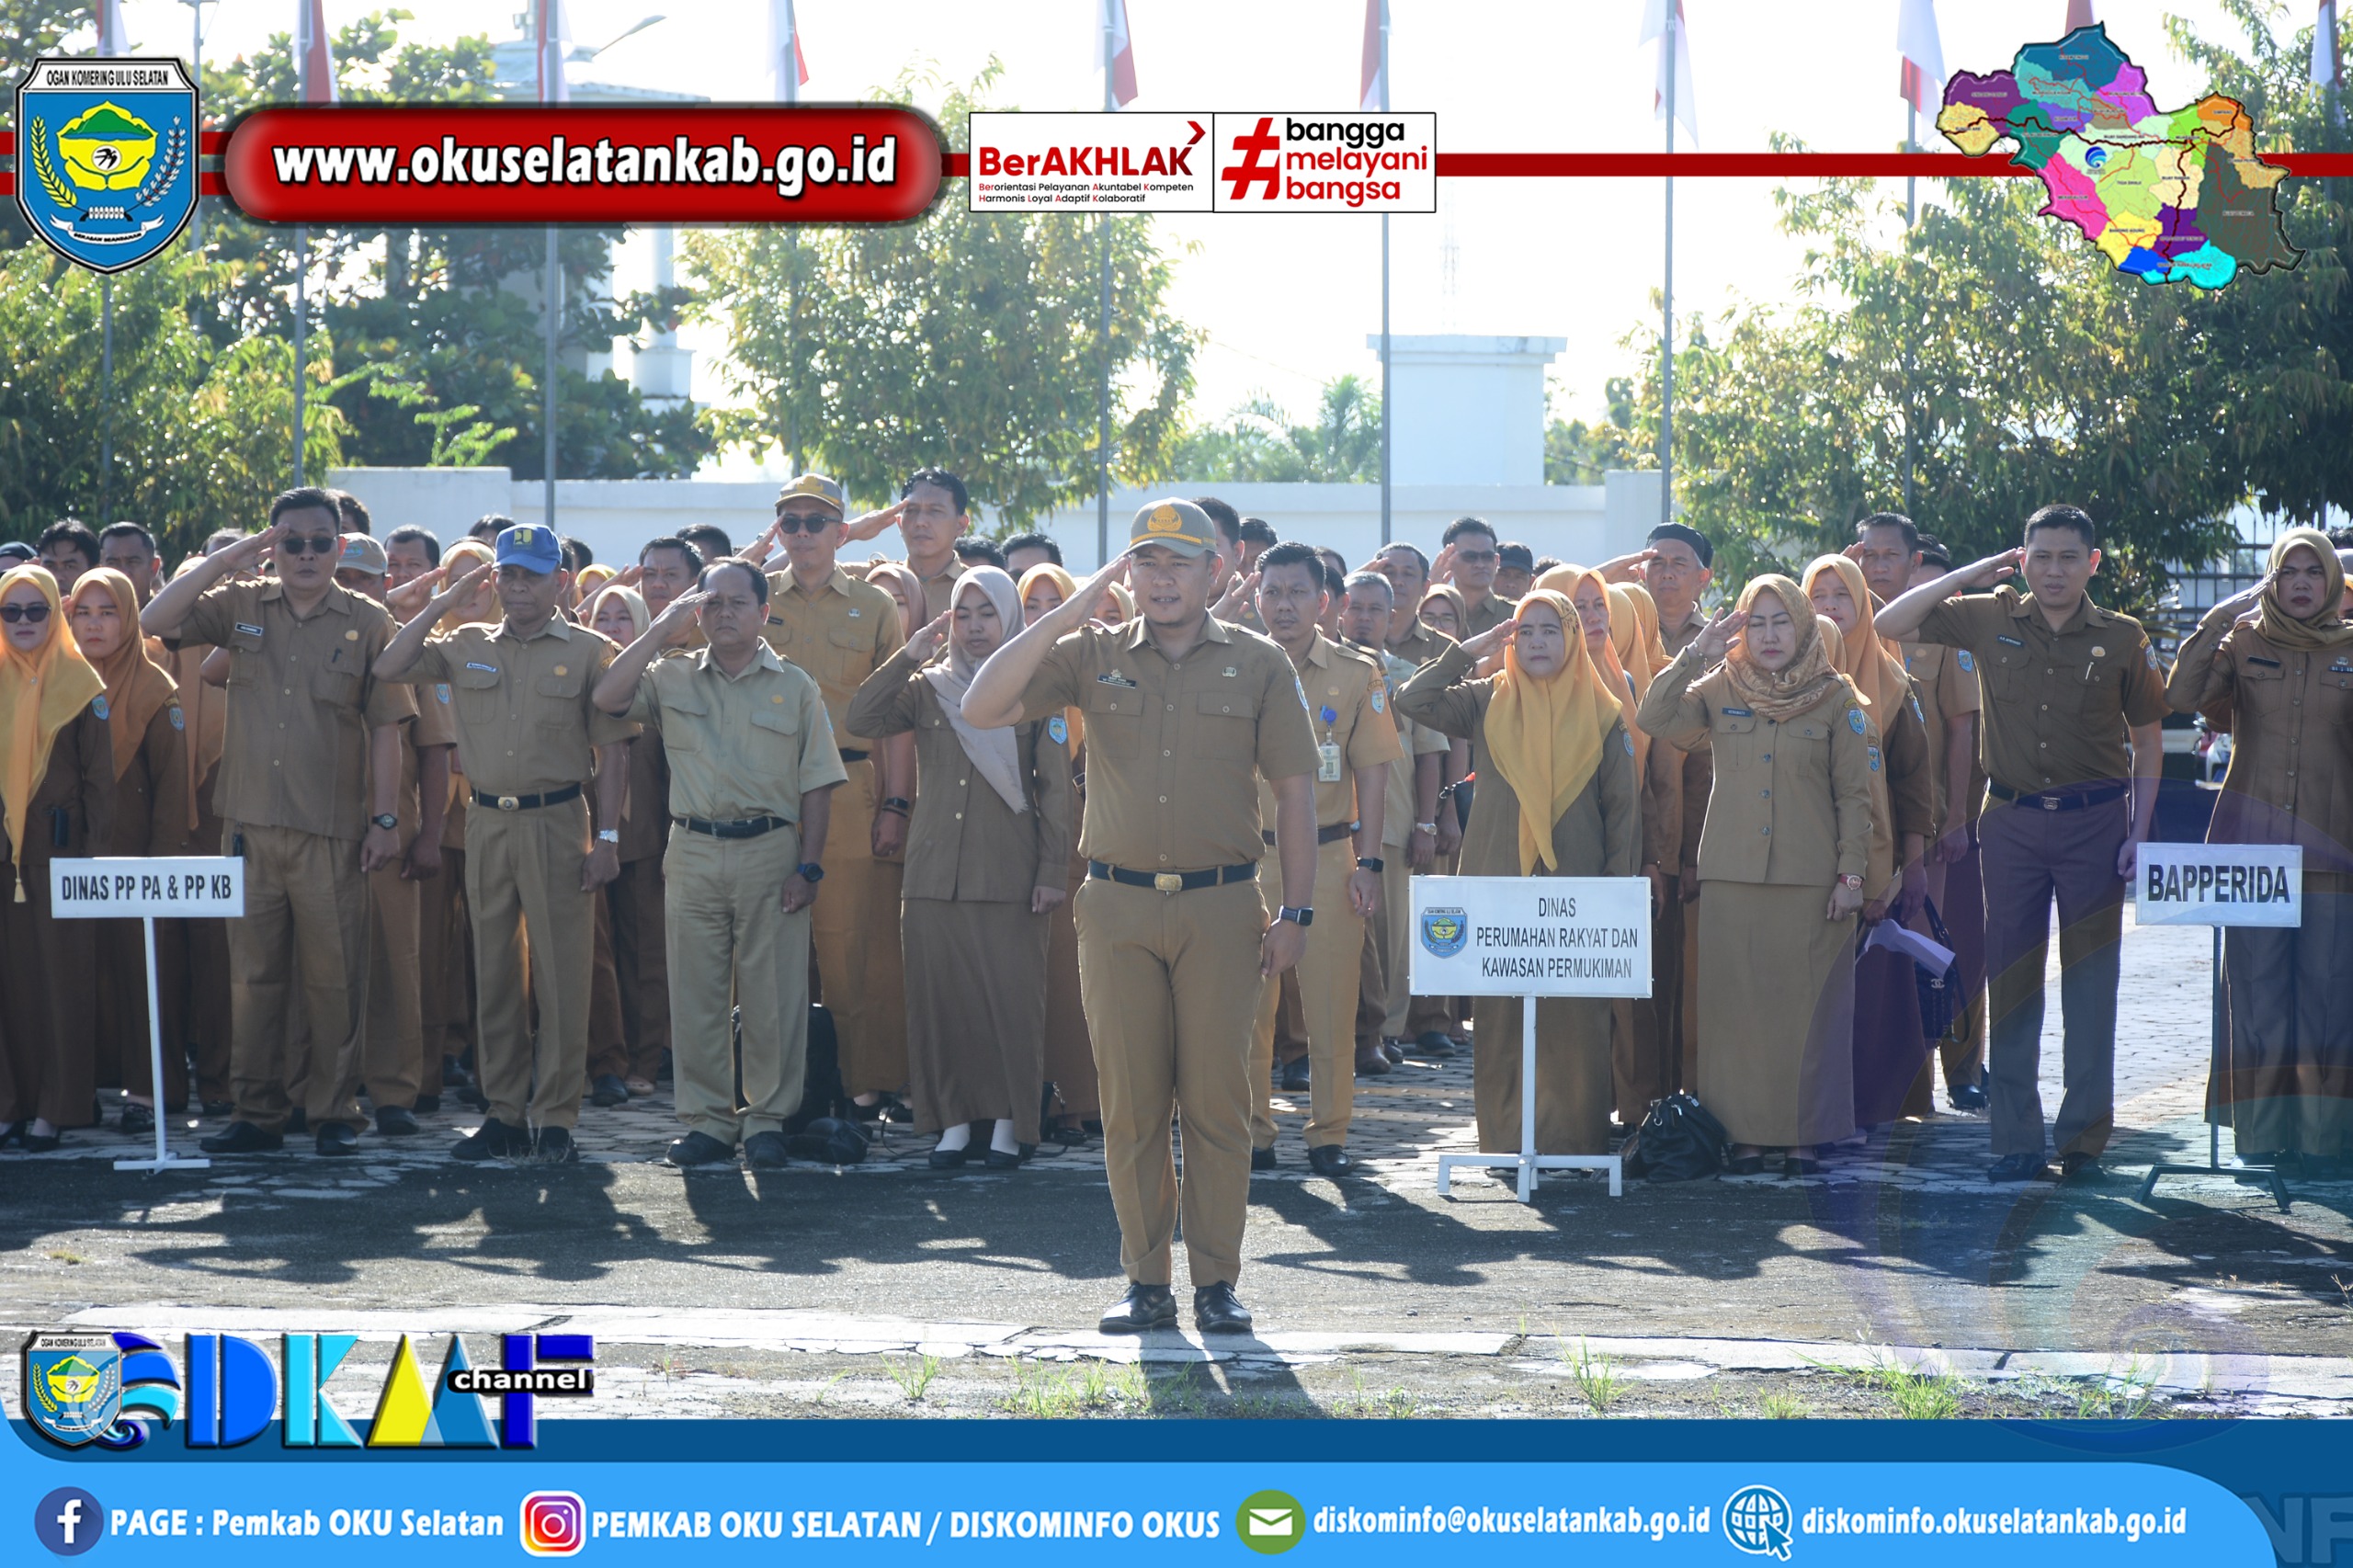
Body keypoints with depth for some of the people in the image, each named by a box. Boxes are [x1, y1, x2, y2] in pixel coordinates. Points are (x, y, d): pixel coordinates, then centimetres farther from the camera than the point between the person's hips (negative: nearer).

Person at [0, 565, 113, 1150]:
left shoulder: (81, 683, 3)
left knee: (60, 976, -1)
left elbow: (99, 774, 2)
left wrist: (97, 845, -5)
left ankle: (54, 1108, 4)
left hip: (60, 848, -2)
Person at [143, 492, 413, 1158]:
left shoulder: (367, 622, 2)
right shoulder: (240, 606, 8)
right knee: (252, 971, 7)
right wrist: (229, 557, -6)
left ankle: (334, 1112, 10)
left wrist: (385, 819, -3)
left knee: (333, 973, 1)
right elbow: (154, 621, -2)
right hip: (249, 822, 2)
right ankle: (258, 1112, 14)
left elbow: (385, 727, 1)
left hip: (331, 829, -2)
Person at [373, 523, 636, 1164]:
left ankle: (556, 1118, 3)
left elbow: (611, 750, 0)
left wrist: (608, 837, -6)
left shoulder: (588, 652, 1)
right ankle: (504, 1113, 15)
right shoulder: (467, 645, 11)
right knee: (494, 972, 7)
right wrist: (443, 604, 3)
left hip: (557, 822, -4)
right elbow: (387, 669, 3)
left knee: (561, 973, -3)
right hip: (487, 822, 4)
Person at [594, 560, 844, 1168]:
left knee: (773, 992, 0)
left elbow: (816, 786, 3)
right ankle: (707, 1119, 11)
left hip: (771, 851, -1)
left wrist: (809, 866, -5)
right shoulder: (672, 677, 10)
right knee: (696, 992, 3)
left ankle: (767, 1118, 9)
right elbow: (607, 697, -8)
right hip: (693, 851, 2)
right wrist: (660, 632, -5)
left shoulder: (795, 687, 5)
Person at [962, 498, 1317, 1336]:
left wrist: (1295, 911, -2)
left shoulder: (1259, 664, 5)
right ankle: (1146, 1281, 12)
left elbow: (1294, 789, 4)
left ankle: (1216, 1281, 9)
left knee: (1216, 1100, 1)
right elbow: (982, 709, -5)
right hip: (1117, 905, 1)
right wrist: (1066, 614, -9)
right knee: (1130, 1102, 4)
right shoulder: (1094, 655, 7)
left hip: (1220, 905, -1)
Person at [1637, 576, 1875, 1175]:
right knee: (1737, 1004, 2)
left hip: (1811, 879, -2)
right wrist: (1696, 653, -6)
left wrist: (1852, 874, -3)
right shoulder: (1719, 690, 8)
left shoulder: (1836, 698, 3)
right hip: (1731, 877, 2)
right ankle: (1744, 1131, 8)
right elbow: (1653, 719, -4)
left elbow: (1854, 794, 3)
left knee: (1806, 1004, 0)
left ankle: (1805, 1134, 7)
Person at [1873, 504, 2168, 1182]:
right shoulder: (1991, 620, 2)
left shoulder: (2122, 638, 0)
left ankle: (2083, 1137, 9)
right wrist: (1972, 573, -2)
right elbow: (1888, 625, 3)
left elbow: (2147, 744, 6)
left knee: (2090, 980, 2)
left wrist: (2139, 831, -3)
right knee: (2011, 978, 4)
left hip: (2094, 821, -1)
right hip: (2013, 820, 1)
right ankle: (2016, 1139, 10)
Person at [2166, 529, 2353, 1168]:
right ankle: (2262, 1132, 9)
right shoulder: (2243, 642, 5)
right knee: (2257, 987, 1)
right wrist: (2219, 619, -12)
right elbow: (2182, 696, -9)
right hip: (2252, 845, 0)